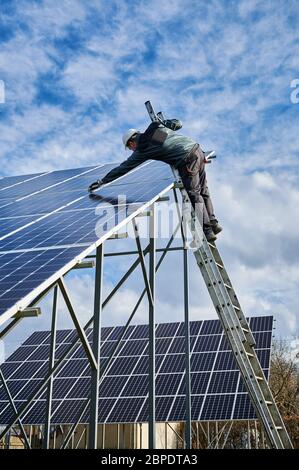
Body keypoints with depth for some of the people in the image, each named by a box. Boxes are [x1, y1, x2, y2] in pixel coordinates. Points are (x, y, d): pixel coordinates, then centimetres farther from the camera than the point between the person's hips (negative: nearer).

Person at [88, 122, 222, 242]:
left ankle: (207, 231, -3)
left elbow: (123, 168, 3)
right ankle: (213, 224, 21)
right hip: (198, 150, 8)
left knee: (194, 196, -3)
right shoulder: (158, 127, 19)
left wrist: (101, 182, 11)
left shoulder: (142, 149, 0)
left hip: (187, 161, -8)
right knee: (203, 192, 15)